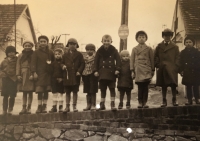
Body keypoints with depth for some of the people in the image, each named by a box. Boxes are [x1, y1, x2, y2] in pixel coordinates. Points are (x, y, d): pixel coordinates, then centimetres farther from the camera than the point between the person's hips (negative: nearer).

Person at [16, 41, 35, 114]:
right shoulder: (20, 56, 10)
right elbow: (18, 65, 6)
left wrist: (33, 75, -16)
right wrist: (18, 75, -3)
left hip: (30, 75, -2)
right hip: (23, 75, 3)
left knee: (30, 92, 2)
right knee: (24, 92, 6)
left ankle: (29, 108, 7)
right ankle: (24, 108, 9)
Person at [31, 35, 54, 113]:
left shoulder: (50, 52, 9)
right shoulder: (36, 52, 1)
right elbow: (33, 63, -3)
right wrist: (34, 72, -13)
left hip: (48, 74, 3)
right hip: (39, 74, -3)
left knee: (46, 91, 6)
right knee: (39, 91, -5)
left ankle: (44, 107, 13)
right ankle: (39, 106, 3)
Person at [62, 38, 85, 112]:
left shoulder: (79, 54, 4)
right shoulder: (65, 54, 12)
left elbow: (82, 64, 1)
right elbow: (62, 63, 15)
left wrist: (79, 71, -11)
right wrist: (63, 66, -7)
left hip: (76, 76, -2)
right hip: (67, 76, 2)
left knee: (75, 92, 3)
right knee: (67, 92, 5)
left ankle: (74, 106, 11)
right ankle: (67, 106, 11)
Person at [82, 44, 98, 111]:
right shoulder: (85, 58, 11)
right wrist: (83, 75, 7)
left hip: (93, 75, -4)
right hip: (86, 75, 5)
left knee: (93, 91, 1)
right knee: (88, 92, 11)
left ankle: (93, 105, 9)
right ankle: (88, 105, 19)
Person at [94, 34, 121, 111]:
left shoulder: (114, 50, 0)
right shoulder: (99, 51, 3)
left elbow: (118, 60, 0)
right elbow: (96, 61, 4)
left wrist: (117, 69, -10)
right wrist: (96, 70, -3)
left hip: (111, 72, -1)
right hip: (102, 72, 2)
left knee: (112, 89, 1)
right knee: (103, 89, 9)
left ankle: (113, 104, 6)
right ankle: (102, 105, 16)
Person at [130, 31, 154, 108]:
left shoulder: (149, 49, 8)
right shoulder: (134, 49, 9)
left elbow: (152, 60, 9)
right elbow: (132, 60, 8)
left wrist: (152, 70, 5)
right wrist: (132, 71, 2)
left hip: (147, 70, 0)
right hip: (138, 70, 0)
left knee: (145, 87, -1)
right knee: (140, 87, -1)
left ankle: (145, 102, 6)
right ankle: (140, 102, 7)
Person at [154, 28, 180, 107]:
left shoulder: (175, 47, 9)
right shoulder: (159, 46, 11)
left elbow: (177, 58, 5)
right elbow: (155, 57, 8)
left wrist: (176, 67, -6)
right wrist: (157, 66, -3)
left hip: (172, 69, -1)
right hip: (162, 69, 1)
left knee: (173, 85, -3)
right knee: (163, 86, 5)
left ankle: (174, 100, 9)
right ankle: (164, 101, 12)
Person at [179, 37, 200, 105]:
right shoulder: (183, 52, 5)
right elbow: (181, 63, 5)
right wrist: (181, 70, -4)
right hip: (187, 73, 1)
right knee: (188, 86, 6)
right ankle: (189, 100, 11)